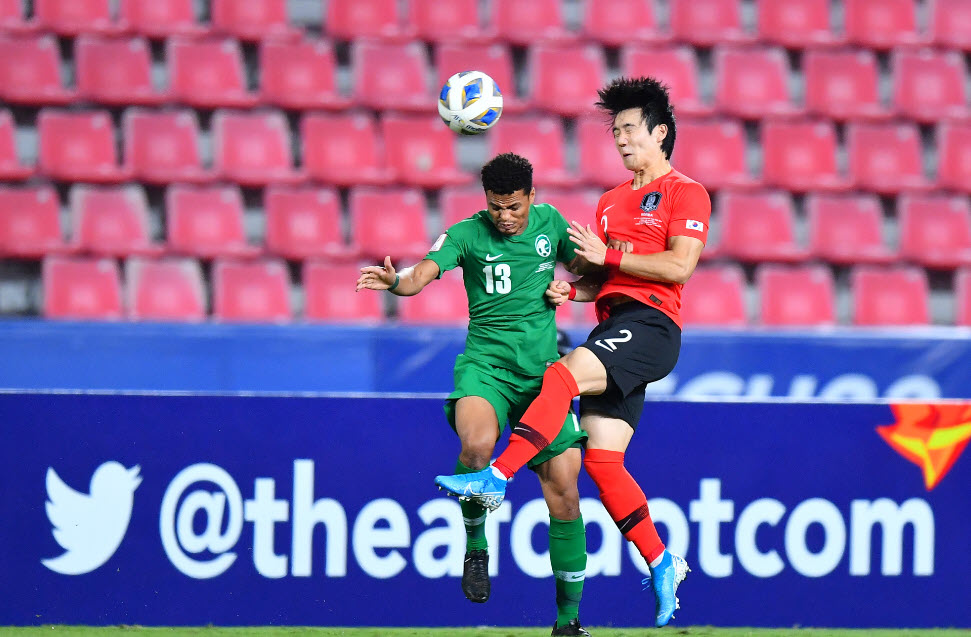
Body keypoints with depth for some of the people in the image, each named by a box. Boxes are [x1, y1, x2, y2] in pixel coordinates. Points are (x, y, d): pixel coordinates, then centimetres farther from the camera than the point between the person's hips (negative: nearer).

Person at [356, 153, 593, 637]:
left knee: (563, 491, -3)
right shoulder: (467, 234, -4)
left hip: (543, 370, 3)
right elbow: (421, 275, -18)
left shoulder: (549, 221, 7)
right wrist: (394, 281, -40)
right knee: (476, 444, -35)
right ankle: (475, 544, -8)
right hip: (486, 363, -3)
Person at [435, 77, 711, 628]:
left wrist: (608, 255, -9)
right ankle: (662, 564, 5)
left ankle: (496, 478, -39)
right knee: (601, 459, -3)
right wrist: (572, 289, 6)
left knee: (563, 375, -30)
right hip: (613, 326, 8)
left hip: (650, 325, -8)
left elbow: (679, 266, -10)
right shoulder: (611, 203, 26)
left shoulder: (685, 193, 2)